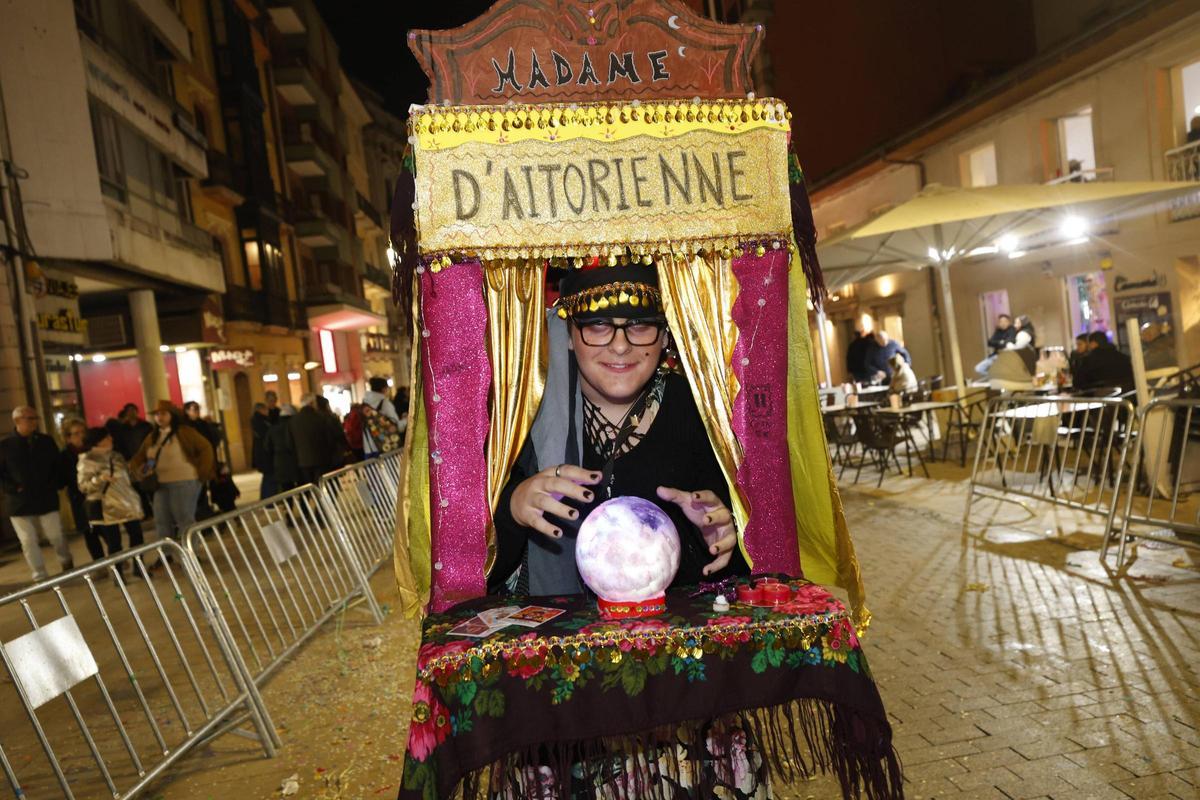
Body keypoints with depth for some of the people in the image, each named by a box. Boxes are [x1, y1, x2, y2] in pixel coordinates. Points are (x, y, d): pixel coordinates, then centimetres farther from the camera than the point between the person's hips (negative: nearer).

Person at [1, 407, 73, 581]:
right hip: (19, 502, -1)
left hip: (46, 499, 1)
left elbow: (57, 466, 11)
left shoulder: (46, 441, 4)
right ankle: (40, 577, 11)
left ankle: (67, 564, 31)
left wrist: (54, 485, -3)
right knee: (28, 542, 3)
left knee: (56, 536, 7)